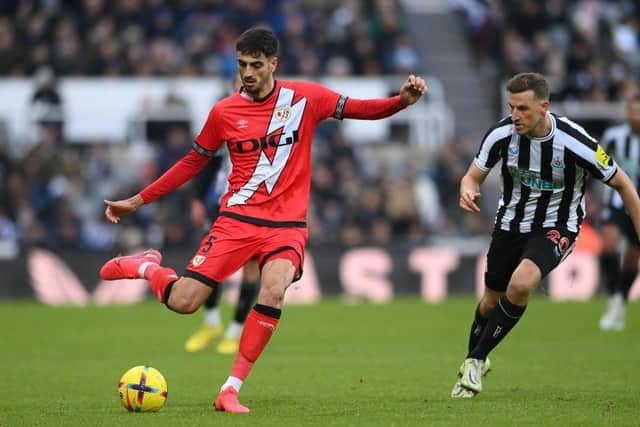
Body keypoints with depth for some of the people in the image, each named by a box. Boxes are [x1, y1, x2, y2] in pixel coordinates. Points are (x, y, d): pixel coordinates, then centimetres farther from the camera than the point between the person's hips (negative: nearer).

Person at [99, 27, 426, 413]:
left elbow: (361, 109, 7)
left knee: (274, 291, -29)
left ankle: (231, 390, -18)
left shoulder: (305, 98, 0)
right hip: (237, 218, 0)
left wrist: (402, 101, -14)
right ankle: (147, 267, 26)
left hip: (287, 224, 0)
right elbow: (193, 163, 13)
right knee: (182, 302, -11)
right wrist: (137, 201, 14)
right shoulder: (224, 112, 2)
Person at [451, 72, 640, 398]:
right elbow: (473, 176, -5)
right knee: (493, 298, 12)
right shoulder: (501, 134, -18)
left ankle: (475, 360, -12)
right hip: (511, 222, 4)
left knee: (521, 285, -29)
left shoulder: (575, 143, -26)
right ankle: (474, 364, 42)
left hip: (557, 227, -4)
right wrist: (468, 190, -31)